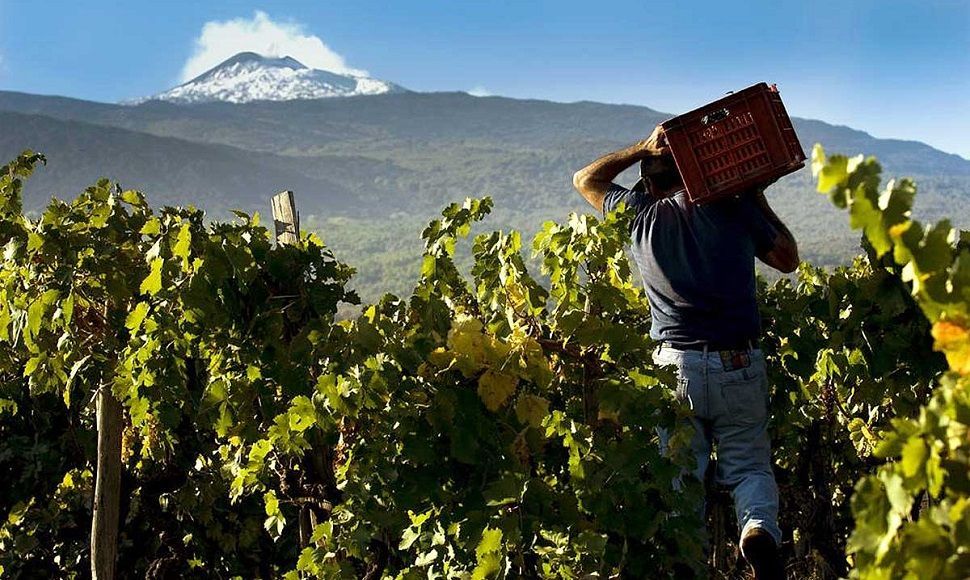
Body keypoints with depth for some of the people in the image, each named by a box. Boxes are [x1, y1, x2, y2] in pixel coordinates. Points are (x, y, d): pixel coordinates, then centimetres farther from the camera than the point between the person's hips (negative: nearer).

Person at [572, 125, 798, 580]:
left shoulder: (640, 215, 4)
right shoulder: (734, 207, 3)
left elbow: (585, 179, 22)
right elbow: (788, 259, 17)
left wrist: (643, 148, 17)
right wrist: (759, 200, 23)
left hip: (675, 365, 0)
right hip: (739, 364, 0)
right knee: (748, 466, 11)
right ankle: (759, 529, -16)